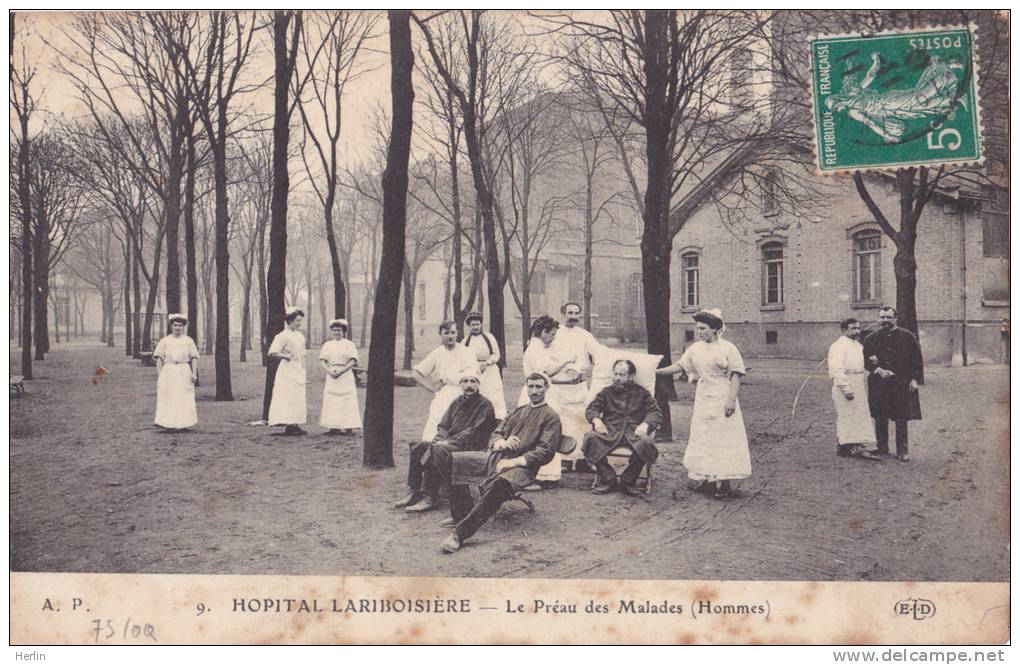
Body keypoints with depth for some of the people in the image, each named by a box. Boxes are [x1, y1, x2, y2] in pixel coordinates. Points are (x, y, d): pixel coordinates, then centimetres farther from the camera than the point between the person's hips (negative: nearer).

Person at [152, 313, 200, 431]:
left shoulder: (189, 341, 7)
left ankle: (182, 423, 5)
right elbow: (159, 358, 5)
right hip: (168, 372, 0)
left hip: (184, 373, 0)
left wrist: (194, 373, -5)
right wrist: (159, 374, -4)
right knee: (168, 398, -3)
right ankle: (169, 424, 0)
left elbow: (194, 358, 5)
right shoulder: (164, 341, 6)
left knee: (184, 399, -1)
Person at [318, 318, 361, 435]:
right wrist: (329, 371, -10)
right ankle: (334, 427, 4)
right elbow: (323, 361, 7)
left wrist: (341, 371, -17)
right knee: (331, 401, 1)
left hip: (346, 376, -4)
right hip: (331, 377, 4)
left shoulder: (349, 344, 1)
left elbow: (352, 361, -6)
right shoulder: (327, 345, 13)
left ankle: (348, 427, -6)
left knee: (346, 401, -6)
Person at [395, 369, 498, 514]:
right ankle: (413, 492, -13)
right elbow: (443, 425, 17)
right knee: (418, 447, -14)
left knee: (435, 451, -32)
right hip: (449, 441, 7)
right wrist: (439, 440, -6)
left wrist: (448, 442, -19)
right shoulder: (457, 402, 19)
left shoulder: (485, 405, -3)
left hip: (469, 446, -7)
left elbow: (474, 432, -14)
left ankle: (430, 498, -28)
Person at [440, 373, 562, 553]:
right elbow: (494, 435, 24)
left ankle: (460, 533, -47)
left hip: (522, 466, -6)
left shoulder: (551, 417, 8)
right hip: (496, 459, 6)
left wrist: (515, 461, -14)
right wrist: (501, 442, -2)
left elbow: (546, 452, -4)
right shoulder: (518, 411, 28)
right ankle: (459, 513, -7)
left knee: (498, 485, -40)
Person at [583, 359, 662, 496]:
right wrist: (597, 420, -10)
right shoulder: (606, 392, 23)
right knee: (591, 438, -31)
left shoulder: (641, 393, 19)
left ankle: (627, 482, -18)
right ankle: (608, 480, -18)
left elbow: (656, 413, 9)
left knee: (645, 442, -36)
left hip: (634, 432, -1)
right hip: (610, 432, 1)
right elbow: (591, 409, 14)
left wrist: (645, 424, -13)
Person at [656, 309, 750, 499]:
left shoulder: (728, 349, -9)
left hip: (722, 401, -6)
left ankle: (724, 484, 0)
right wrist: (658, 371, 8)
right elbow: (680, 365, 14)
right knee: (703, 440, 9)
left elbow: (736, 376, -10)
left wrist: (731, 399, -17)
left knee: (723, 440, -5)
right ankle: (708, 480, 19)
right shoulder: (695, 348, 9)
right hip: (703, 401, 6)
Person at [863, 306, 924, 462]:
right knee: (880, 418, 6)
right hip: (878, 384, 2)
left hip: (901, 384, -2)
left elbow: (916, 360, 3)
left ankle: (903, 451, 4)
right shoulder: (871, 339, 7)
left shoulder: (908, 337, 3)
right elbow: (866, 360, 4)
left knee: (901, 420, -2)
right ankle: (882, 448, 18)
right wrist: (878, 370, -13)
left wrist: (914, 379, -5)